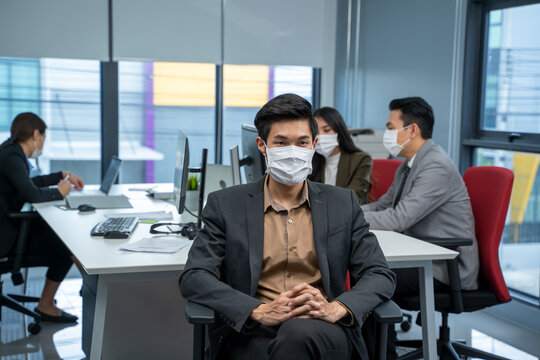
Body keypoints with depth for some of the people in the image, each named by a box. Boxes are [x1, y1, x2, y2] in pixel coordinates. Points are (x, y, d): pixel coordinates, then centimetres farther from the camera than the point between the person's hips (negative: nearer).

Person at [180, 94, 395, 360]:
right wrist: (261, 312, -19)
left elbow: (380, 276, 8)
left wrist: (335, 308, -14)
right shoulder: (226, 205, 9)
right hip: (252, 335, 0)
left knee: (298, 333, -36)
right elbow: (193, 278, -2)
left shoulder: (343, 203, 14)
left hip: (322, 331, 1)